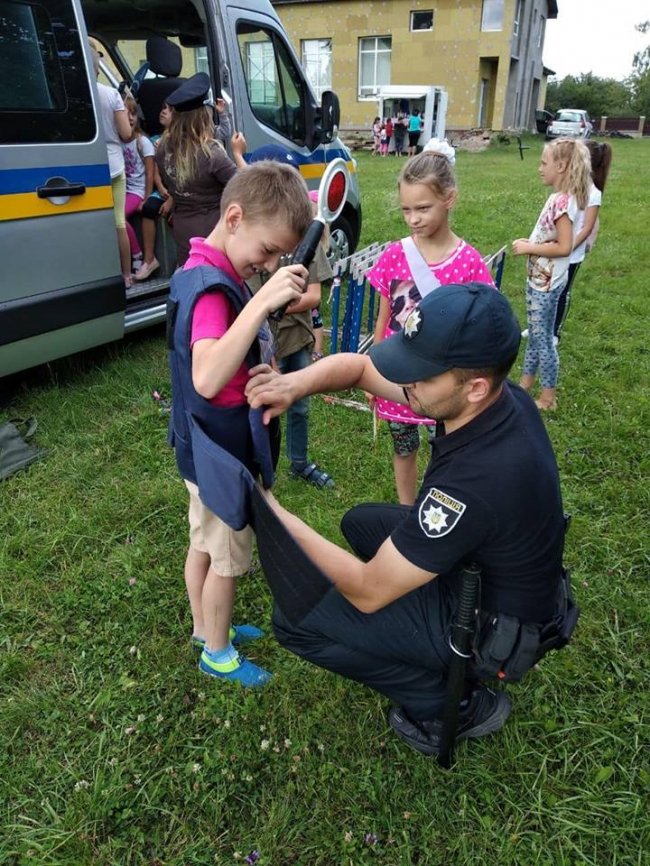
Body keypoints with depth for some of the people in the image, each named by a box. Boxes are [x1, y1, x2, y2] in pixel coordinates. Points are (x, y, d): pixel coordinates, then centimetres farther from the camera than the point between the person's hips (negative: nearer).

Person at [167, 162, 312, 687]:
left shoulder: (208, 272, 4)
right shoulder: (212, 288, -28)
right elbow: (207, 379, -43)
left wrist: (278, 303, -3)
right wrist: (261, 302, -46)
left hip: (208, 447, 9)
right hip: (222, 452, -9)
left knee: (205, 543, 24)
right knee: (229, 558, 11)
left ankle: (205, 628, 45)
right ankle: (218, 653, 32)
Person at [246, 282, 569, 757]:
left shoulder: (475, 481, -39)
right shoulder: (503, 398, -14)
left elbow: (368, 592, -27)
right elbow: (358, 366, -5)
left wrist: (270, 510, -23)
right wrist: (295, 383, -25)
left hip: (493, 625, -8)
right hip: (500, 575, 8)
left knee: (295, 616, -7)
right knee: (361, 521, 21)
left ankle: (455, 704, 5)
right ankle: (441, 653, 21)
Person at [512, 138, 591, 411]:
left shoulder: (563, 201, -22)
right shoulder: (560, 197, 5)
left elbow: (564, 247, -25)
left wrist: (528, 248, -18)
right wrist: (530, 242, 4)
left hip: (546, 282, -9)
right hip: (540, 278, 9)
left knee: (542, 337, 3)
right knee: (535, 334, 19)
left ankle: (548, 396, 17)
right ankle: (525, 384, 35)